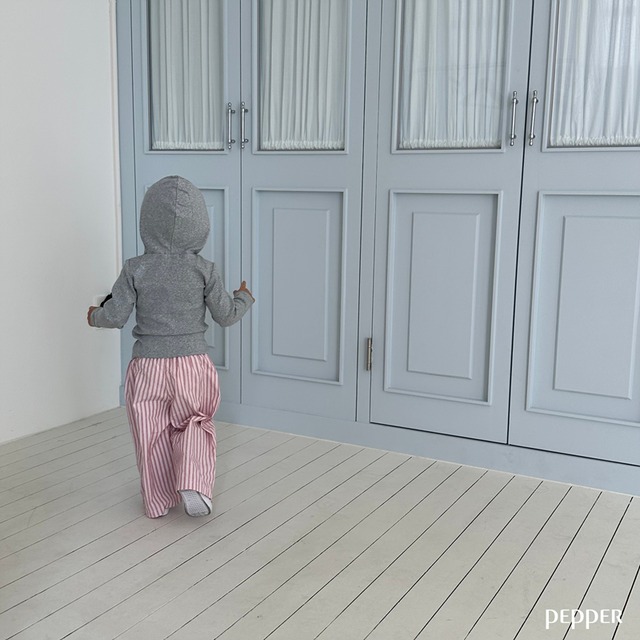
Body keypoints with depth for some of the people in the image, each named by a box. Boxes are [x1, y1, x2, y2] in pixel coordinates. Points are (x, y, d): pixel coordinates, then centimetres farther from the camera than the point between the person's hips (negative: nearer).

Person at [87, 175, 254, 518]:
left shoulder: (135, 269, -8)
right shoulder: (204, 269, -6)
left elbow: (116, 316, -6)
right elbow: (226, 315, 0)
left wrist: (95, 316, 16)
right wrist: (243, 298, 21)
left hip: (148, 366, 0)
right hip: (193, 363, 0)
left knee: (153, 437, 14)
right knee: (195, 424, 20)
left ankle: (158, 501, 28)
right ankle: (193, 485, 0)